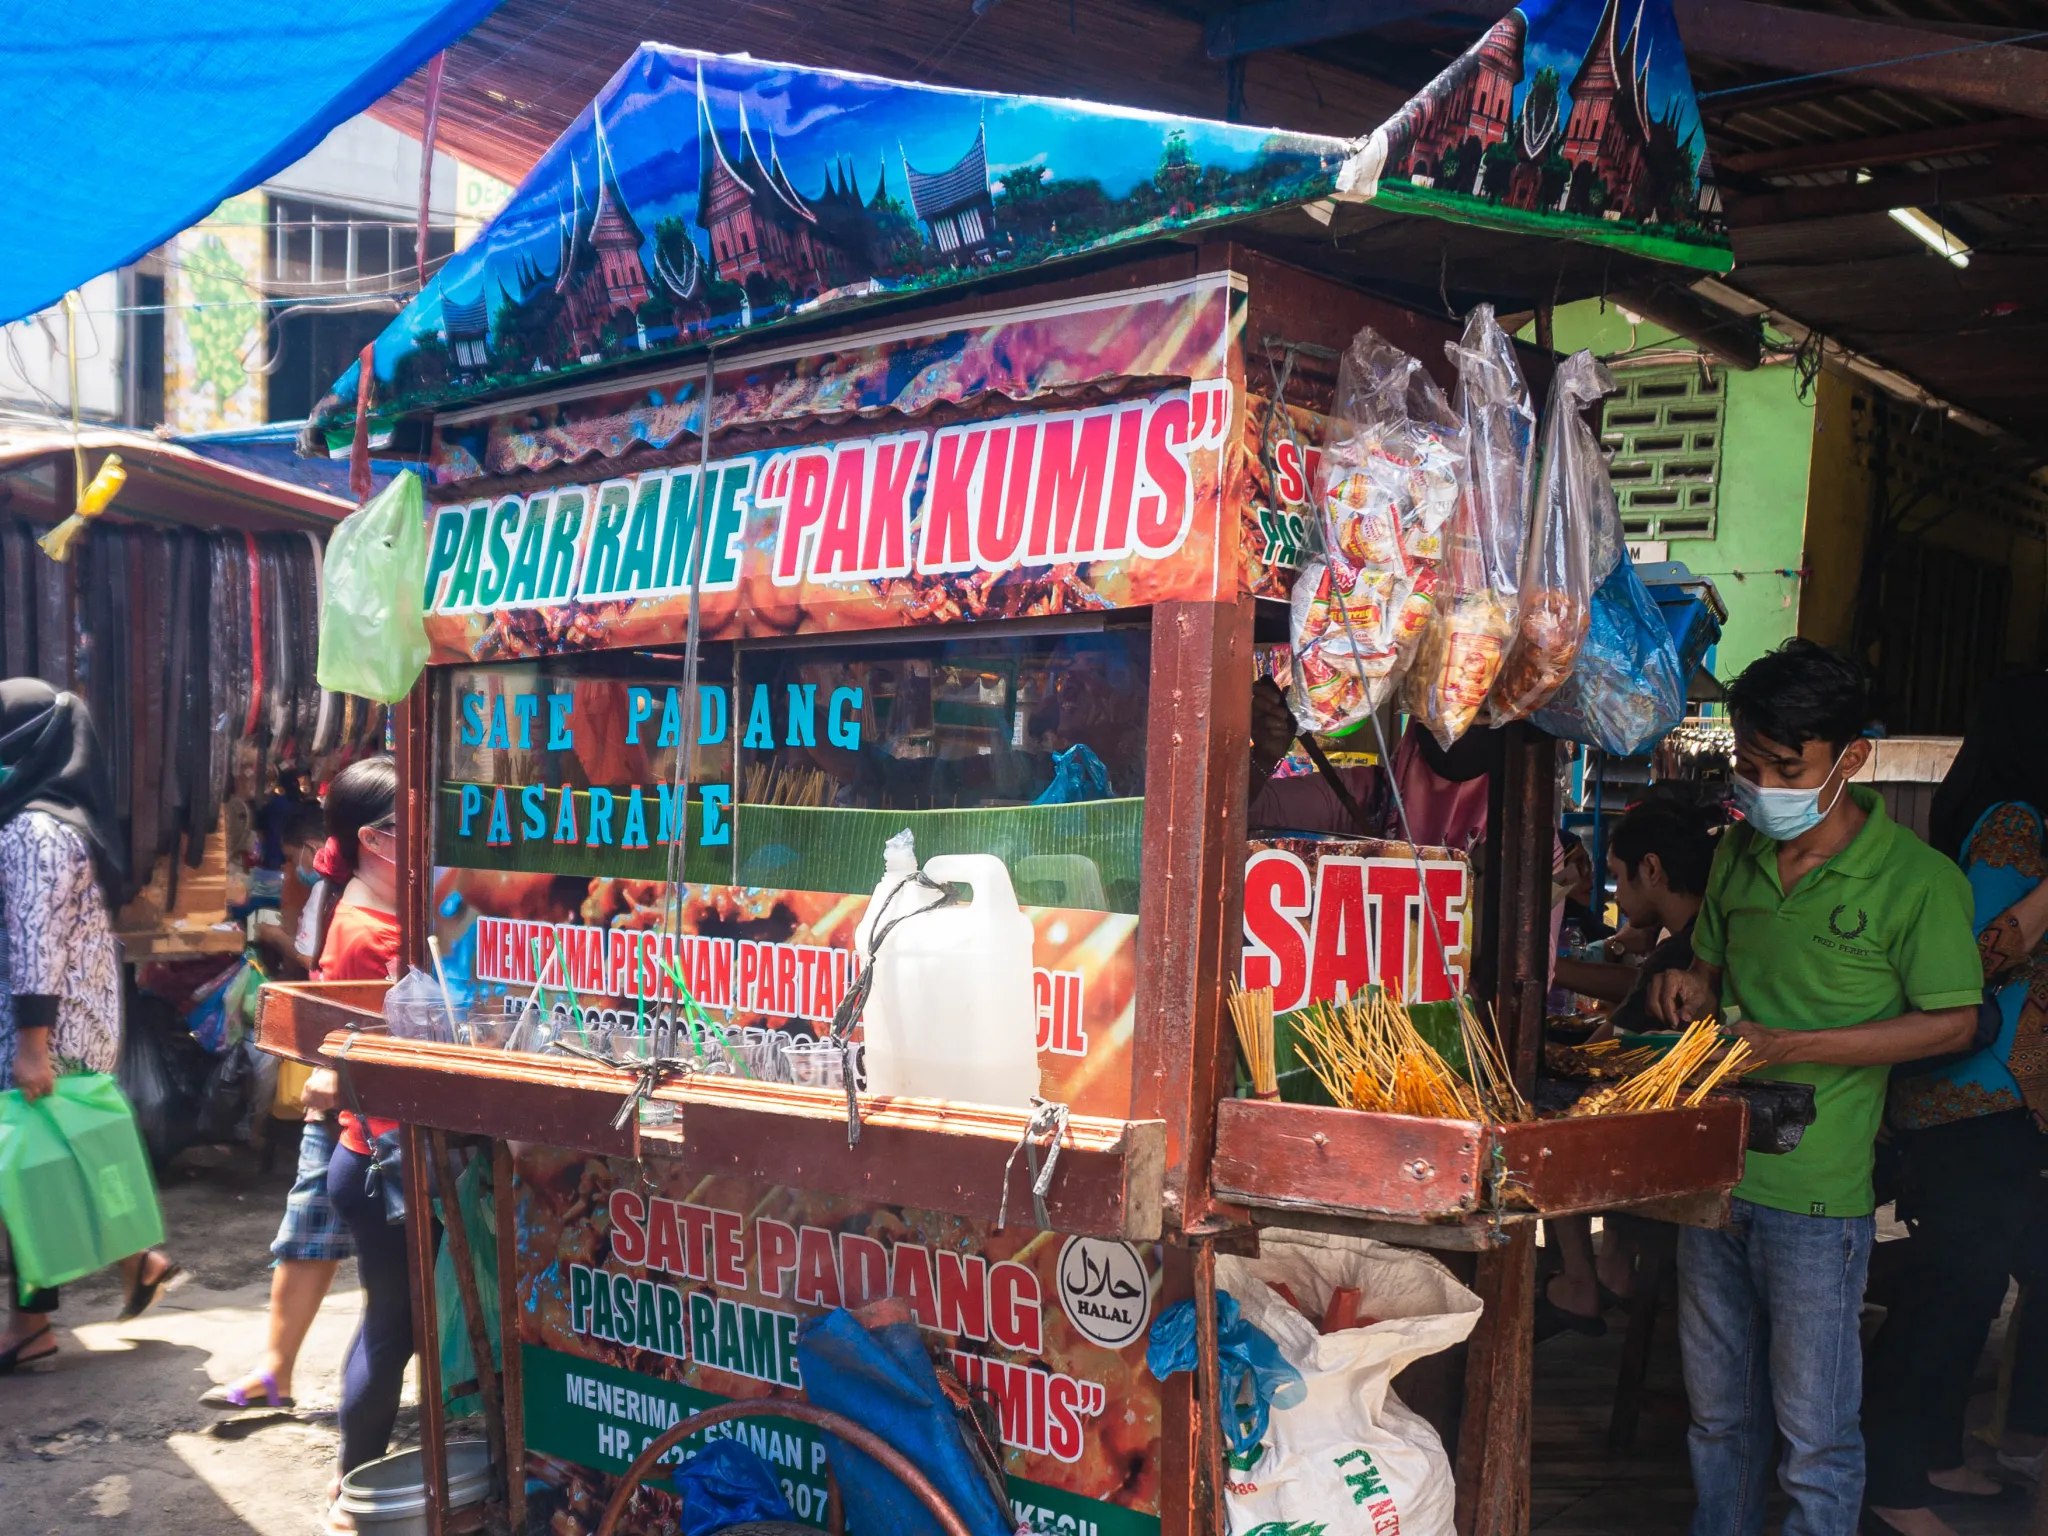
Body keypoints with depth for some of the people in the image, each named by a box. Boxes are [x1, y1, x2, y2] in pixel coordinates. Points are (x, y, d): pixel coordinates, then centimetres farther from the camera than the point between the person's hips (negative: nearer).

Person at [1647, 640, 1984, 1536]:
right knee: (1718, 1412, 17)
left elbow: (1951, 1024, -8)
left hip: (1815, 1193, -5)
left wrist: (1796, 1047, -18)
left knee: (1815, 1435, 4)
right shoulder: (1739, 853, 8)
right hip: (1714, 1169, 6)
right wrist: (1689, 986, -3)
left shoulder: (1918, 880, -10)